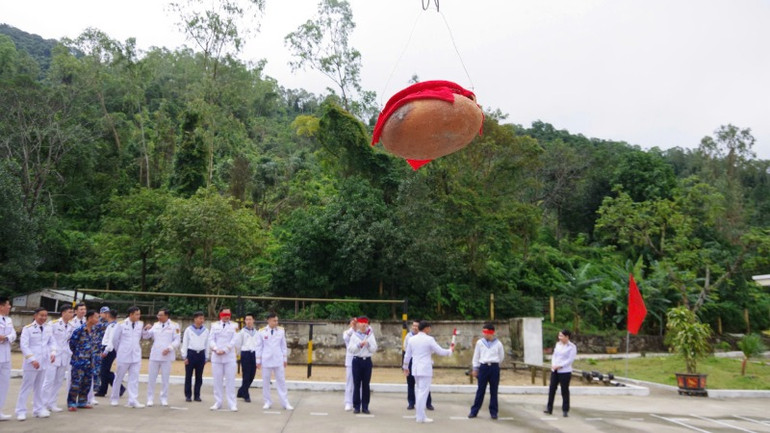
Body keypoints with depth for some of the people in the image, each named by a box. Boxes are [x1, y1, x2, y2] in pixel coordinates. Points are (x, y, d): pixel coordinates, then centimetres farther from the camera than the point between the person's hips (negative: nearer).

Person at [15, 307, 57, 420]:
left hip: (44, 362, 5)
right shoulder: (27, 328, -10)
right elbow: (24, 345, -13)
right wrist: (32, 359, -19)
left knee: (39, 386, 14)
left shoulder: (48, 329, 7)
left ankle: (39, 409, 21)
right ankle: (21, 411, 10)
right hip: (31, 363, -5)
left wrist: (53, 353, -6)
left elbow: (52, 342, 13)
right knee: (26, 387, 1)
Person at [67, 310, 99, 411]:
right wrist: (75, 352, -1)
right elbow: (72, 342, -12)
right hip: (79, 360, -7)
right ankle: (71, 403, 7)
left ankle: (82, 402, 23)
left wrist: (95, 351, 10)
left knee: (87, 382, 12)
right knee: (76, 381, -4)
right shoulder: (80, 330, -16)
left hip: (89, 361, 7)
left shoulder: (93, 331, 8)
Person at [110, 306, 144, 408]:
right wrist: (119, 351, 10)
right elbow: (115, 339, 3)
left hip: (136, 356, 2)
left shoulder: (140, 324, 2)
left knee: (134, 378, -1)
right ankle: (114, 399, 26)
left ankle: (133, 400, 1)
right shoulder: (121, 324, -7)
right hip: (123, 356, -2)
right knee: (118, 377, 10)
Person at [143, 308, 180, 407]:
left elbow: (177, 340, -4)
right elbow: (146, 336, 11)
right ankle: (150, 399, 14)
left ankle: (164, 399, 15)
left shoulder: (174, 326, -2)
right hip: (154, 355, 3)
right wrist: (146, 329, -9)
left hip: (166, 356, -3)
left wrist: (169, 348, -17)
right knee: (151, 378, 5)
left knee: (165, 378, 5)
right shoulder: (155, 325, 9)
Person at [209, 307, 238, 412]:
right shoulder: (214, 326, 11)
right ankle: (218, 402, 15)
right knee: (217, 380, 6)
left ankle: (232, 404, 0)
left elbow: (234, 341, -4)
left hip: (229, 357, -2)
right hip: (216, 357, 2)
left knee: (230, 380, -2)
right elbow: (211, 340, 2)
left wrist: (224, 350, -14)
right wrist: (216, 349, -15)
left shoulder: (234, 326, 5)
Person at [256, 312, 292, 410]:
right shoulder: (262, 332, -3)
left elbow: (283, 345, 8)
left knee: (281, 381, 3)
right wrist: (258, 361, 2)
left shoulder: (281, 330, 2)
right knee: (266, 381, 6)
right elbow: (259, 347, 2)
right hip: (266, 360, -1)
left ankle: (285, 403, 8)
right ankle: (267, 402, 18)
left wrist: (285, 359, 7)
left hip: (278, 360, 1)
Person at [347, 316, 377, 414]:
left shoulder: (370, 335, 7)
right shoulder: (354, 335, 4)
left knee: (366, 384, 4)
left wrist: (368, 344, -14)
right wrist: (359, 345, -15)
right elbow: (350, 349, -3)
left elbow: (374, 349, 2)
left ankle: (365, 406, 10)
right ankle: (356, 406, 7)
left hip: (367, 361, 1)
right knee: (356, 384, 1)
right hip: (357, 360, -1)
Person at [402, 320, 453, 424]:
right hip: (425, 368, -6)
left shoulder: (412, 339, 6)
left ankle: (419, 414, 24)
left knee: (419, 390, 18)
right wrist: (450, 351, 13)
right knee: (423, 391, -2)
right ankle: (421, 417, -1)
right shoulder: (429, 339, -11)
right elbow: (440, 351, -6)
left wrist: (405, 367, 23)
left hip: (415, 368, 6)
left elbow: (407, 355, 11)